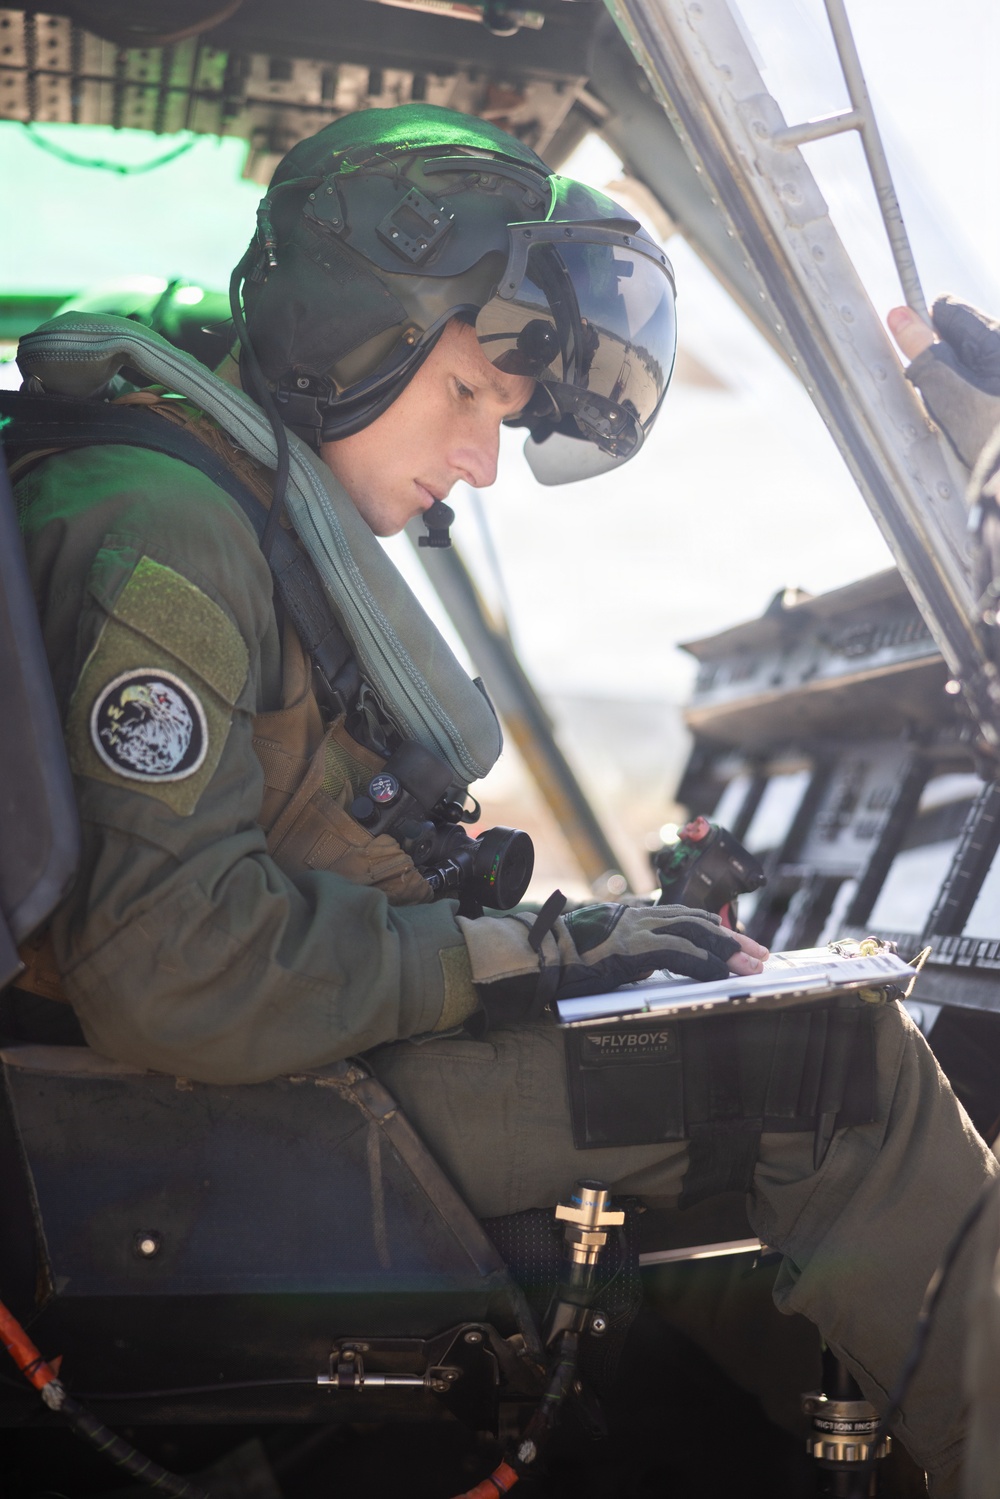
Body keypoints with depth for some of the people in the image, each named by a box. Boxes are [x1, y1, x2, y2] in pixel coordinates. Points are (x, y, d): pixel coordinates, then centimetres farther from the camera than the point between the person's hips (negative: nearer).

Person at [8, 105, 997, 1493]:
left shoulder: (262, 517, 14)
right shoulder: (160, 534, -18)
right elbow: (170, 968, -26)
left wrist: (543, 934, 4)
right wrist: (514, 954, -19)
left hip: (341, 1039, 10)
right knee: (845, 1057, -11)